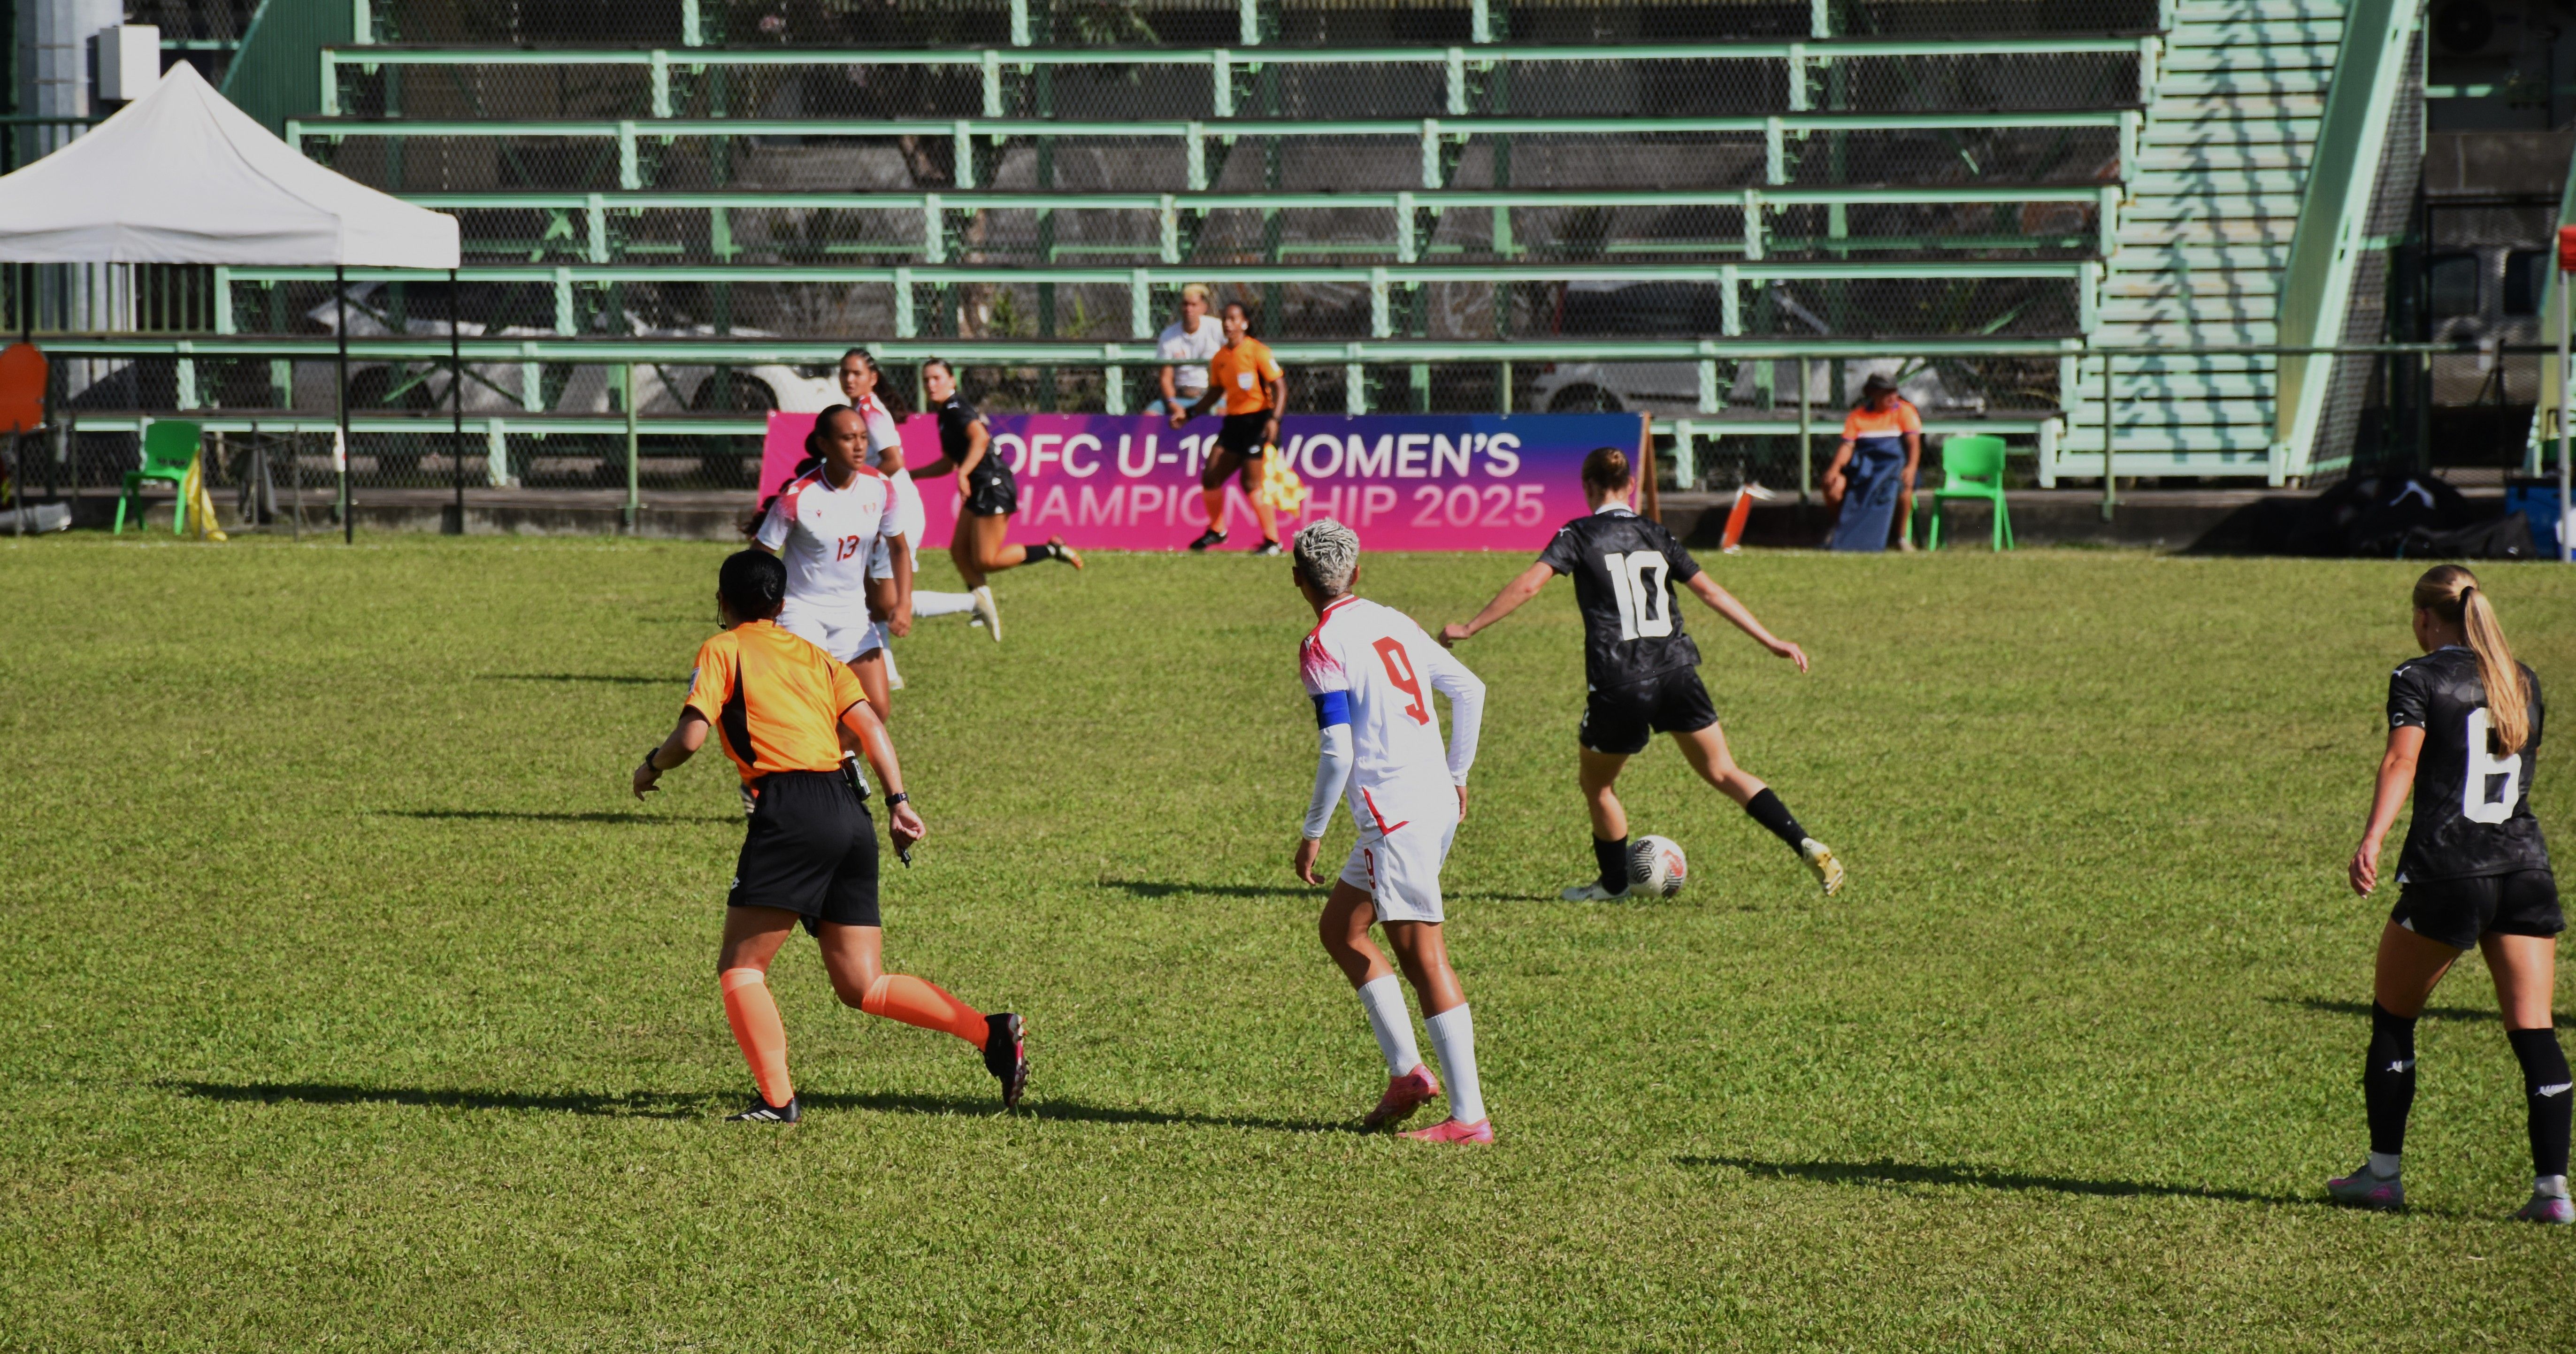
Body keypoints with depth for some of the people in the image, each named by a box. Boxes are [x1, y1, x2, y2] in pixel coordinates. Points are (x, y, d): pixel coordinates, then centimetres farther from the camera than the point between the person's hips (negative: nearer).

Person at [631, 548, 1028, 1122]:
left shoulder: (723, 651, 8)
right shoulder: (815, 657, 25)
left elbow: (690, 737, -3)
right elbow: (869, 726, 11)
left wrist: (651, 767, 17)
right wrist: (898, 802, 5)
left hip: (790, 810, -6)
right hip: (850, 814, 6)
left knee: (740, 968, 1)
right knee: (862, 986, 10)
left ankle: (776, 1098, -15)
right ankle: (992, 1032, -5)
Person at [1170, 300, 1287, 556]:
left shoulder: (1258, 352, -11)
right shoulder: (1220, 358, 10)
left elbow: (1280, 387, -13)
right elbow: (1215, 393, 21)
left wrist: (1274, 418, -25)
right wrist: (1189, 413, 14)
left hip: (1258, 422, -7)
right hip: (1233, 423, 7)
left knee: (1252, 483, -11)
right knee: (1210, 477, 5)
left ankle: (1272, 541, -1)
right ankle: (1217, 531, 25)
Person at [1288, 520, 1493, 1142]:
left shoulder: (1323, 647, -8)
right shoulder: (1393, 623, 14)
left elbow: (1338, 751, -14)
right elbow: (1470, 691, 19)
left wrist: (1313, 833, -5)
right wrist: (1456, 776, 28)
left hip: (1393, 808, -9)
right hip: (1436, 798, 9)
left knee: (1422, 954, -10)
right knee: (1340, 929, 19)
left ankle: (1469, 1116, -14)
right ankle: (1406, 1072, 12)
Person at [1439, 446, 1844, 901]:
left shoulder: (1580, 535, 2)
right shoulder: (1656, 535, 13)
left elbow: (1528, 585, -10)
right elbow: (1711, 592, 12)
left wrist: (1469, 628, -5)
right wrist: (1770, 641, 17)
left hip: (1618, 685, -4)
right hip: (1677, 674, 4)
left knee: (1597, 785, 19)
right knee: (1724, 773, 9)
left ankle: (1615, 883, 30)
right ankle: (1805, 846, -4)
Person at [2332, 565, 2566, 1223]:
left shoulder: (2419, 678, 1)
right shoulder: (2523, 683, 17)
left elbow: (2402, 759, -15)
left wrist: (2372, 840, -27)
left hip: (2447, 872, -4)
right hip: (2526, 867, 4)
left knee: (2392, 1016, 12)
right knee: (2534, 1030, 0)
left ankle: (2382, 1173, 15)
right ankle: (2553, 1186, -9)